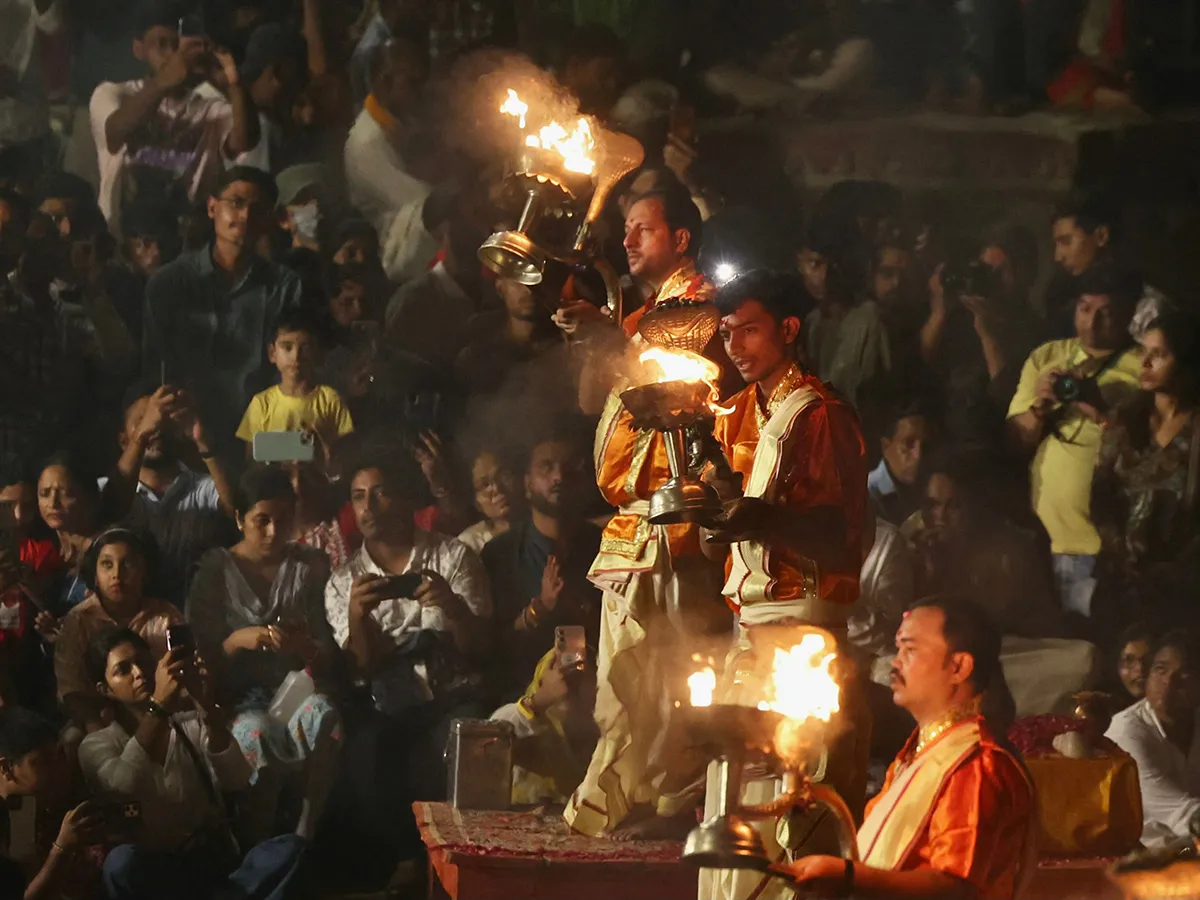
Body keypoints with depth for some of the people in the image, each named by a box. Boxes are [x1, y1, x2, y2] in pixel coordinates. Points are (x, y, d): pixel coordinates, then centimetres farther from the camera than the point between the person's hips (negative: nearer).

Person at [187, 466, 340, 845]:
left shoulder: (311, 565, 9)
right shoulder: (215, 570, 3)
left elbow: (326, 659, 7)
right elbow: (200, 656, 2)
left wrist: (306, 647, -17)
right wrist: (237, 640, -19)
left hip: (293, 687, 2)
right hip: (237, 699, -2)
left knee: (322, 713, -36)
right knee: (261, 732, -38)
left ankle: (307, 835, -28)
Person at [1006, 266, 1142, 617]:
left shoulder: (1143, 368, 0)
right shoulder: (1046, 357, 13)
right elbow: (1015, 440, 10)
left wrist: (1100, 409, -21)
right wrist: (1039, 407, -10)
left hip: (1112, 544, -4)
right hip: (1043, 537, 4)